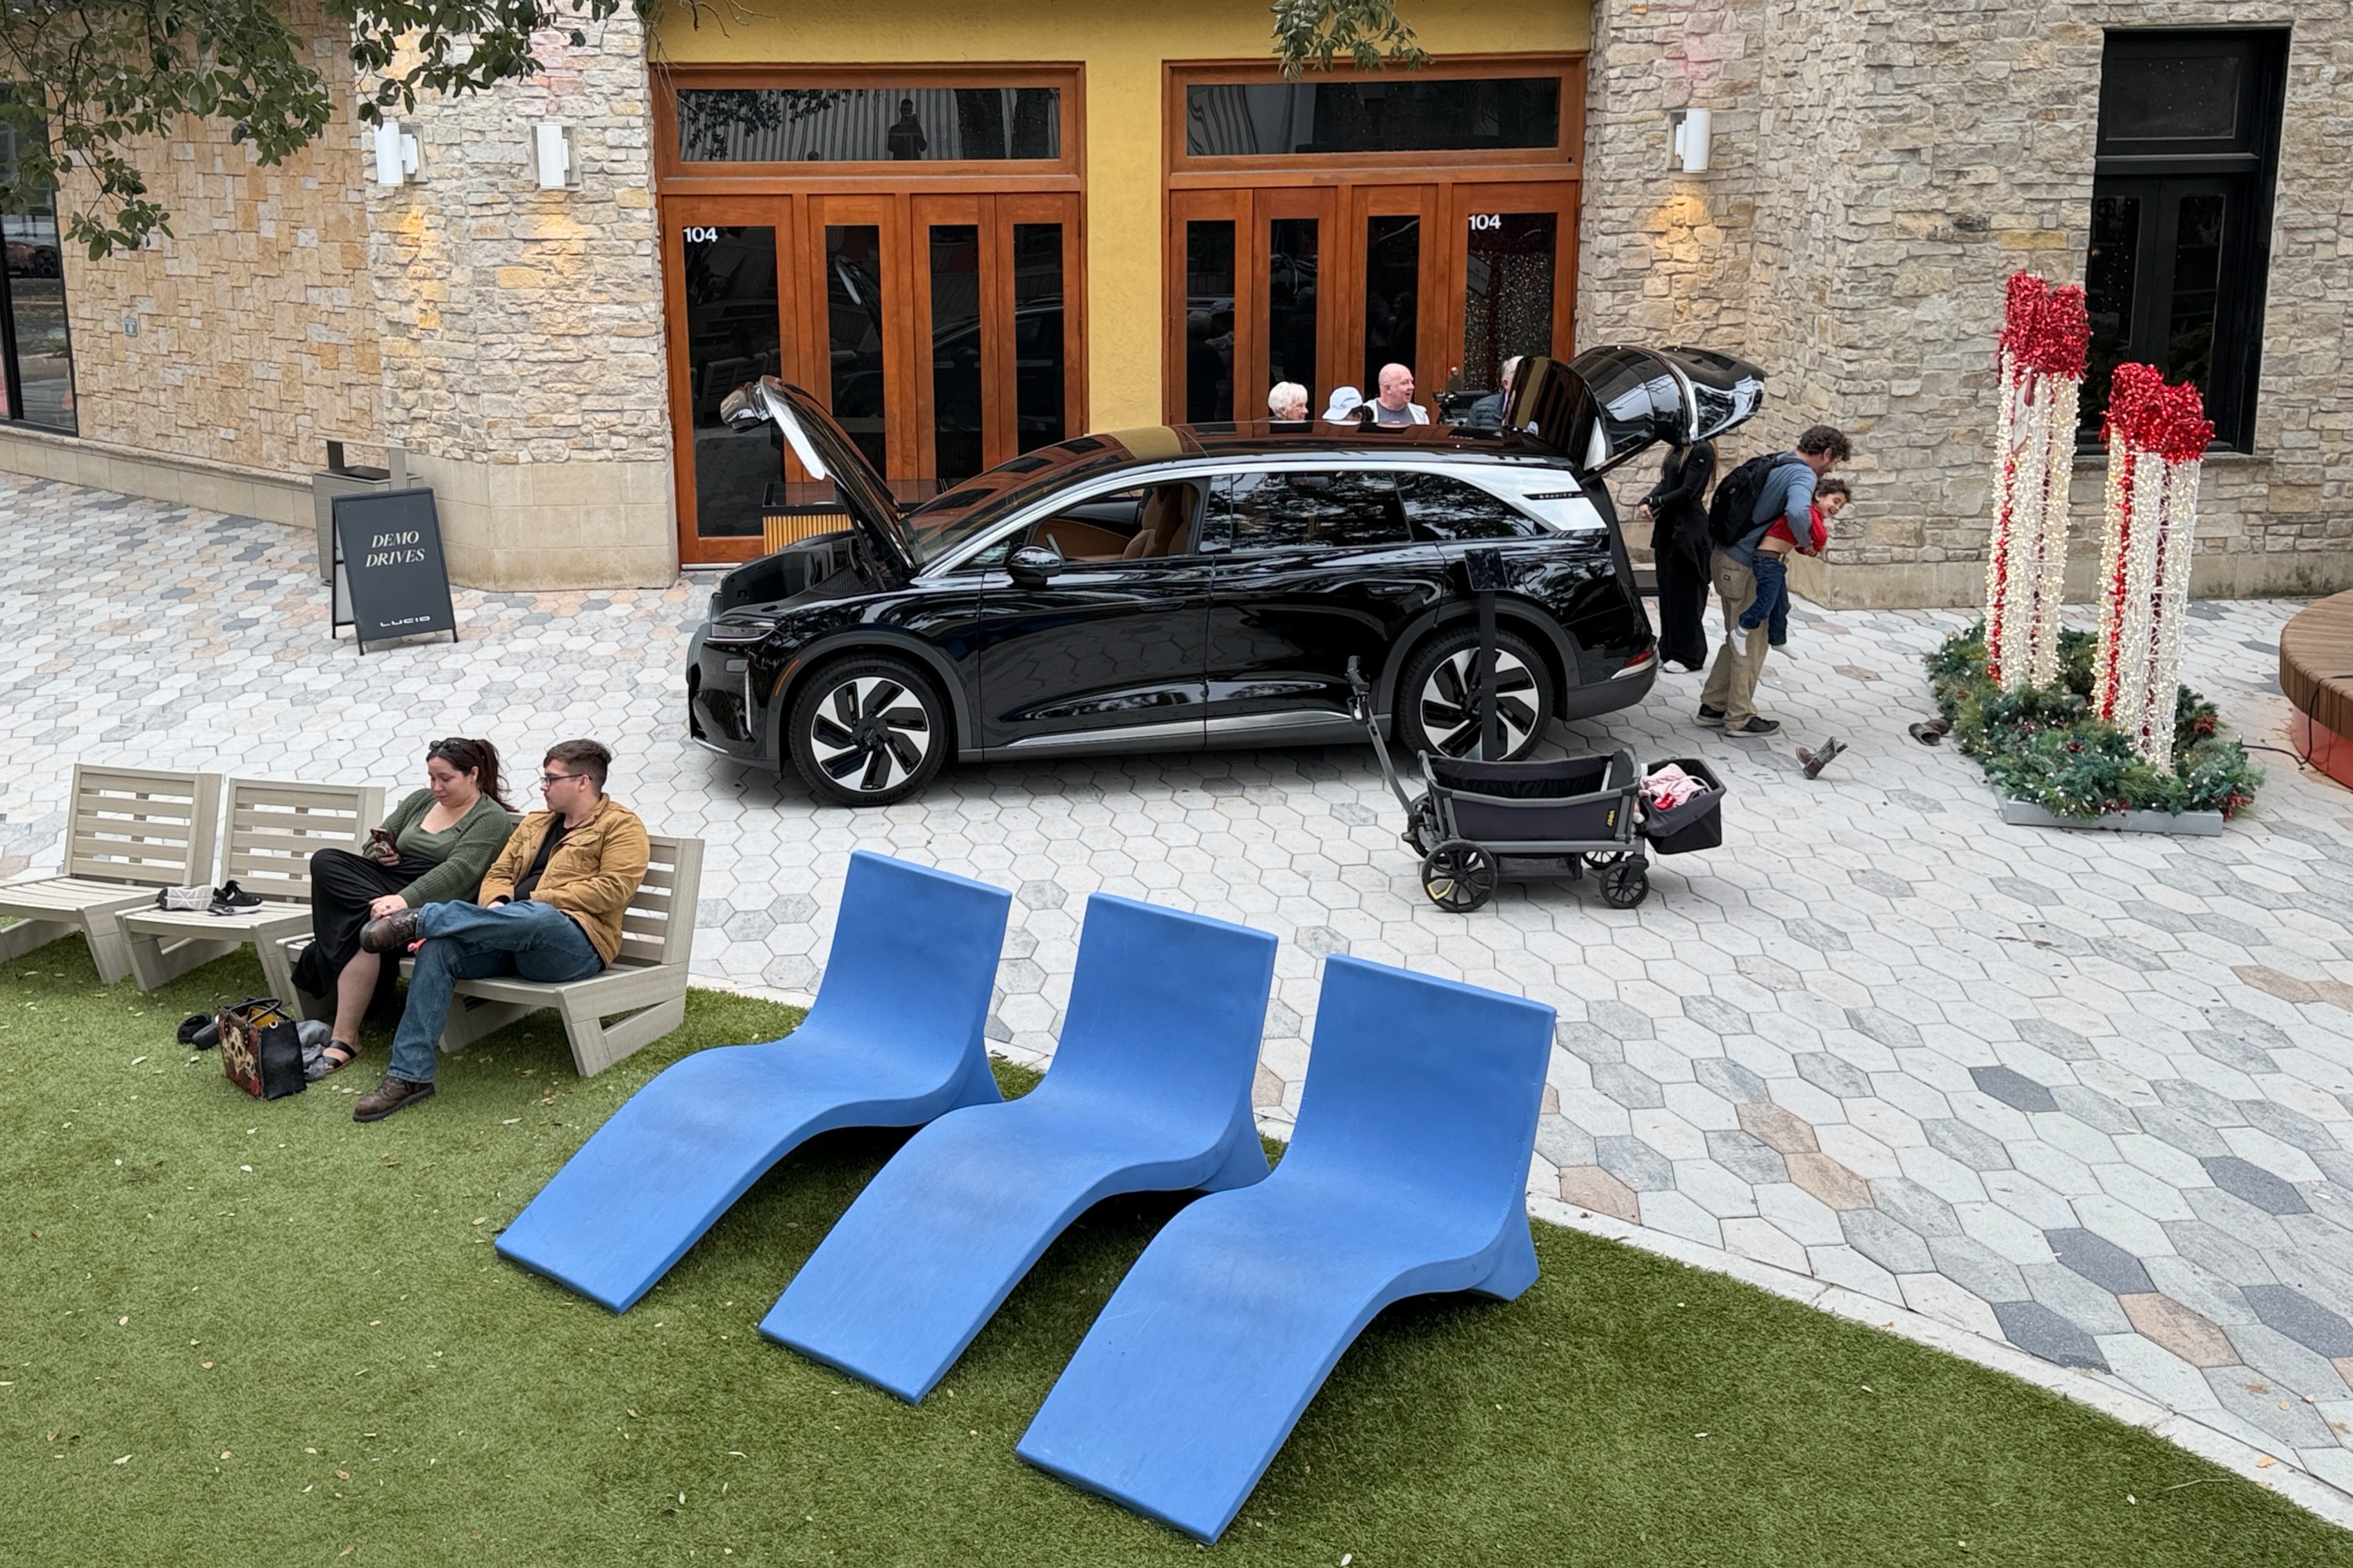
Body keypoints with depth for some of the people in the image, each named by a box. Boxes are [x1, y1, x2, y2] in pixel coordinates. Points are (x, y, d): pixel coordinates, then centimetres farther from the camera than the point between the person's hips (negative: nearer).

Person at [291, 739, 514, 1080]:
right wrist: (379, 854, -2)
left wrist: (404, 899, -29)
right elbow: (376, 841, 25)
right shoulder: (421, 801, 21)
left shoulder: (490, 817, -2)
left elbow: (459, 871, -16)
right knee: (326, 862, -17)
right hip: (389, 883, 7)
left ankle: (343, 1039, -31)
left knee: (367, 924, -34)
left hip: (433, 901, -7)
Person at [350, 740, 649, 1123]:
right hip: (511, 937, 7)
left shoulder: (622, 826, 5)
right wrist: (497, 904, -2)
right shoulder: (535, 823, 28)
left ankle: (418, 920, -30)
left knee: (537, 918, -42)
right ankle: (409, 1074, -23)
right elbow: (499, 873, 23)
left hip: (572, 942, -6)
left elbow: (613, 889, -9)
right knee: (439, 948, -22)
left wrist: (537, 899, -11)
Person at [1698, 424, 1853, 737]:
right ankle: (1740, 718, 11)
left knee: (1739, 638, 20)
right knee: (1751, 643, 2)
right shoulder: (1803, 475, -17)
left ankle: (1713, 705, 26)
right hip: (1745, 567, -9)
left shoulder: (1777, 463, 12)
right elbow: (1796, 512, -37)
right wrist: (1806, 542, -18)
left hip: (1727, 557, 9)